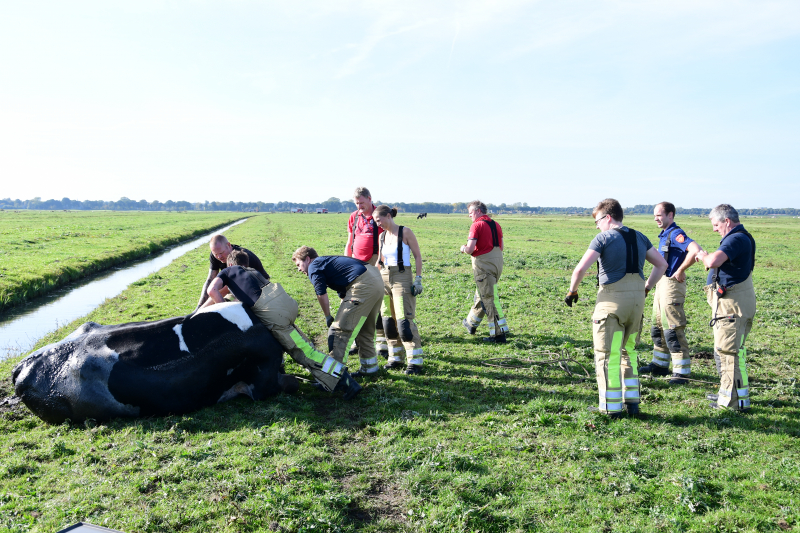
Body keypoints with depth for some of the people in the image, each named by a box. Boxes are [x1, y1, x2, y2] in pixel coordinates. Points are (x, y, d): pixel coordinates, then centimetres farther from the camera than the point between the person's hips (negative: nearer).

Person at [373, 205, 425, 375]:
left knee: (404, 321, -11)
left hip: (402, 278, -6)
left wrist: (418, 279, -10)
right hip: (384, 278, 6)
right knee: (389, 321, 7)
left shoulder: (405, 232, -6)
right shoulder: (382, 236, 11)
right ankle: (395, 358, 18)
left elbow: (417, 256, -5)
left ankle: (415, 361, -5)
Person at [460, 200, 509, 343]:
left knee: (490, 299, -5)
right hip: (498, 262, 8)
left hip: (484, 264, -8)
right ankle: (471, 323, 38)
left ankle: (499, 333, -6)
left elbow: (470, 249, -19)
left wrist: (463, 249, 2)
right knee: (481, 295, 22)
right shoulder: (496, 225, 11)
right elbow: (500, 247, 15)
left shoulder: (477, 225, -12)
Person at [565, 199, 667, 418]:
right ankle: (632, 402, 22)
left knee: (607, 355, 3)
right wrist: (646, 287, 22)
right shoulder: (639, 237, 12)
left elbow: (580, 269, -16)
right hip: (637, 300, 7)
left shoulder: (604, 238, -7)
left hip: (612, 300, -6)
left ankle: (611, 407, 7)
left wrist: (572, 291, -2)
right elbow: (661, 264, 18)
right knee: (628, 352, 19)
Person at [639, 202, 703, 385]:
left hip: (672, 285, -11)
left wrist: (680, 271, -22)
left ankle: (682, 372, -1)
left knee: (673, 330, -7)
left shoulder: (676, 234, -16)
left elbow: (695, 250, -33)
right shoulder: (664, 235, 14)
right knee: (658, 327, 18)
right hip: (662, 284, 11)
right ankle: (659, 365, 30)